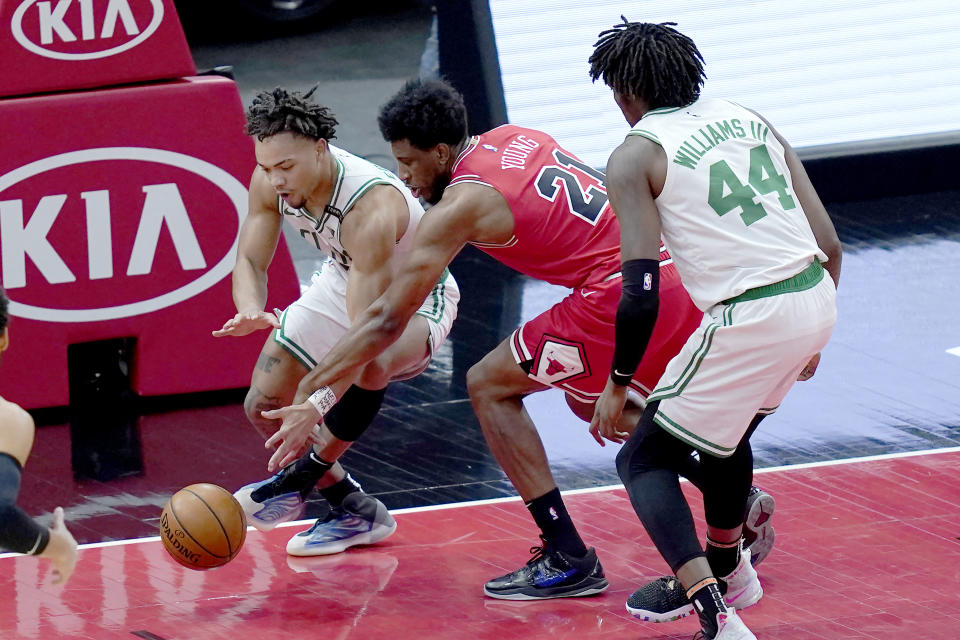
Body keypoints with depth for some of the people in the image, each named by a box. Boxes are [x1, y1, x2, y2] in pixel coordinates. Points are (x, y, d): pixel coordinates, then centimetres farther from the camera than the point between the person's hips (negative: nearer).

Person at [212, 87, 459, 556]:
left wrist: (312, 407, -53)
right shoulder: (270, 182, -21)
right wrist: (251, 312, -36)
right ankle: (355, 512, 20)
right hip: (344, 283, 7)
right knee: (263, 404, 1)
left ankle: (307, 473, -15)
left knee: (369, 367, -40)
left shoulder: (372, 209, -41)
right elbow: (250, 261, -11)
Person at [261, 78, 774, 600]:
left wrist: (310, 399, -2)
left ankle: (568, 560, 2)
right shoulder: (511, 138, 15)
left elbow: (388, 320, -6)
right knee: (590, 400, 31)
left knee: (489, 387, 6)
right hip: (682, 280, 9)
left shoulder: (460, 204, -7)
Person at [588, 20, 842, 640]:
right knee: (727, 429, 34)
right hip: (817, 298, 7)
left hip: (751, 321, -7)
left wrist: (618, 383, 3)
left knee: (644, 461, 8)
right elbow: (829, 241, 14)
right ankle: (724, 568, 54)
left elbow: (642, 293, -10)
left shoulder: (635, 156, -2)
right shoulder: (749, 119, 15)